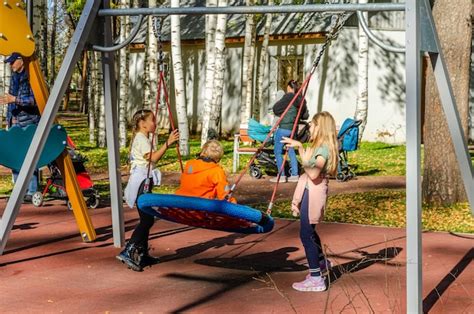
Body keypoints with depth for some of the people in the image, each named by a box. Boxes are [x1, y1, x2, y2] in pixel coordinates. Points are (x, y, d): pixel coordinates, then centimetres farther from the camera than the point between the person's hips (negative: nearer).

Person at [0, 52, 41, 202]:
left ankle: (32, 192, -6)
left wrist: (14, 99, -23)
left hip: (29, 123, -8)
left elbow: (35, 100, -17)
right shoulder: (14, 78, 16)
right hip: (15, 123, 8)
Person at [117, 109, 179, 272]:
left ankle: (142, 254, 16)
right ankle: (128, 252, -20)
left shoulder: (142, 138, 21)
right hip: (141, 182, -11)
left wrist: (168, 143, 17)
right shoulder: (141, 139, -10)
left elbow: (151, 158, 21)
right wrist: (168, 143, -24)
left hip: (142, 182, 11)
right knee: (147, 219, -15)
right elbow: (152, 157, -23)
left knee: (146, 219, 12)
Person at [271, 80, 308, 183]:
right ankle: (294, 175, 15)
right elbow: (305, 115, 14)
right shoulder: (301, 99, 7)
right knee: (291, 150, 16)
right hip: (294, 128, 7)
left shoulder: (288, 97, -13)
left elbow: (276, 109, -11)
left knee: (277, 151, 0)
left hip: (284, 127, -7)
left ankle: (282, 175, -2)